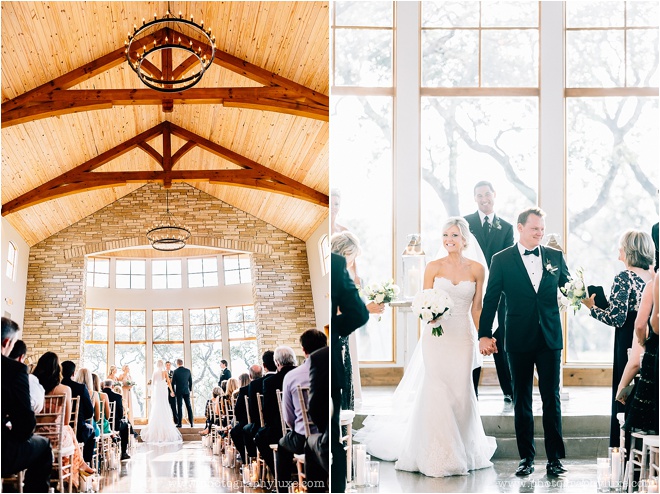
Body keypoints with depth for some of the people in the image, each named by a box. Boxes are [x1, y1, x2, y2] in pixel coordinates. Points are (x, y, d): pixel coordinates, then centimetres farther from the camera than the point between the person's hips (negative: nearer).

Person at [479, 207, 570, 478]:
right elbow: (490, 300, 0)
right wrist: (484, 334, -4)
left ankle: (554, 458, 9)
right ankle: (526, 458, 16)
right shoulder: (502, 260, 0)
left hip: (550, 338, 1)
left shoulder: (555, 257, 6)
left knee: (551, 399, 2)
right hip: (519, 341, -1)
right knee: (522, 401, 7)